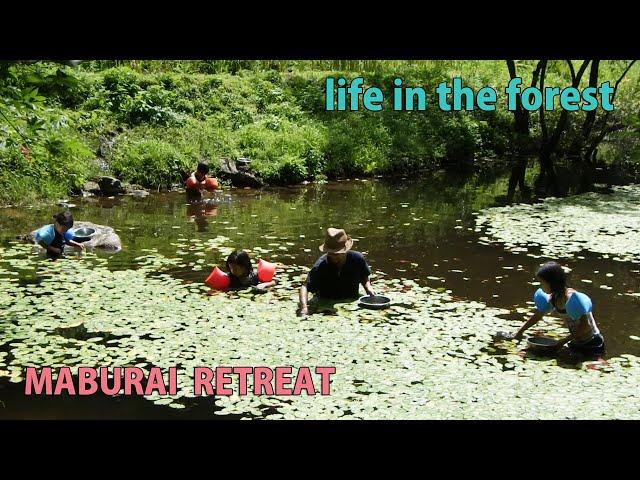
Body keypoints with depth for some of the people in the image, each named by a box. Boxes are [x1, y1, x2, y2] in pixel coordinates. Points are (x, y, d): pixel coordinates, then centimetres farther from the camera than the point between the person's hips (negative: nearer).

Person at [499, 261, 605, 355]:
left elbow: (585, 326, -29)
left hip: (592, 344, -7)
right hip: (576, 344, 7)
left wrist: (564, 341, -29)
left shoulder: (572, 298, -27)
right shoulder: (552, 299, -3)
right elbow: (537, 316, 14)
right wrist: (519, 333, 18)